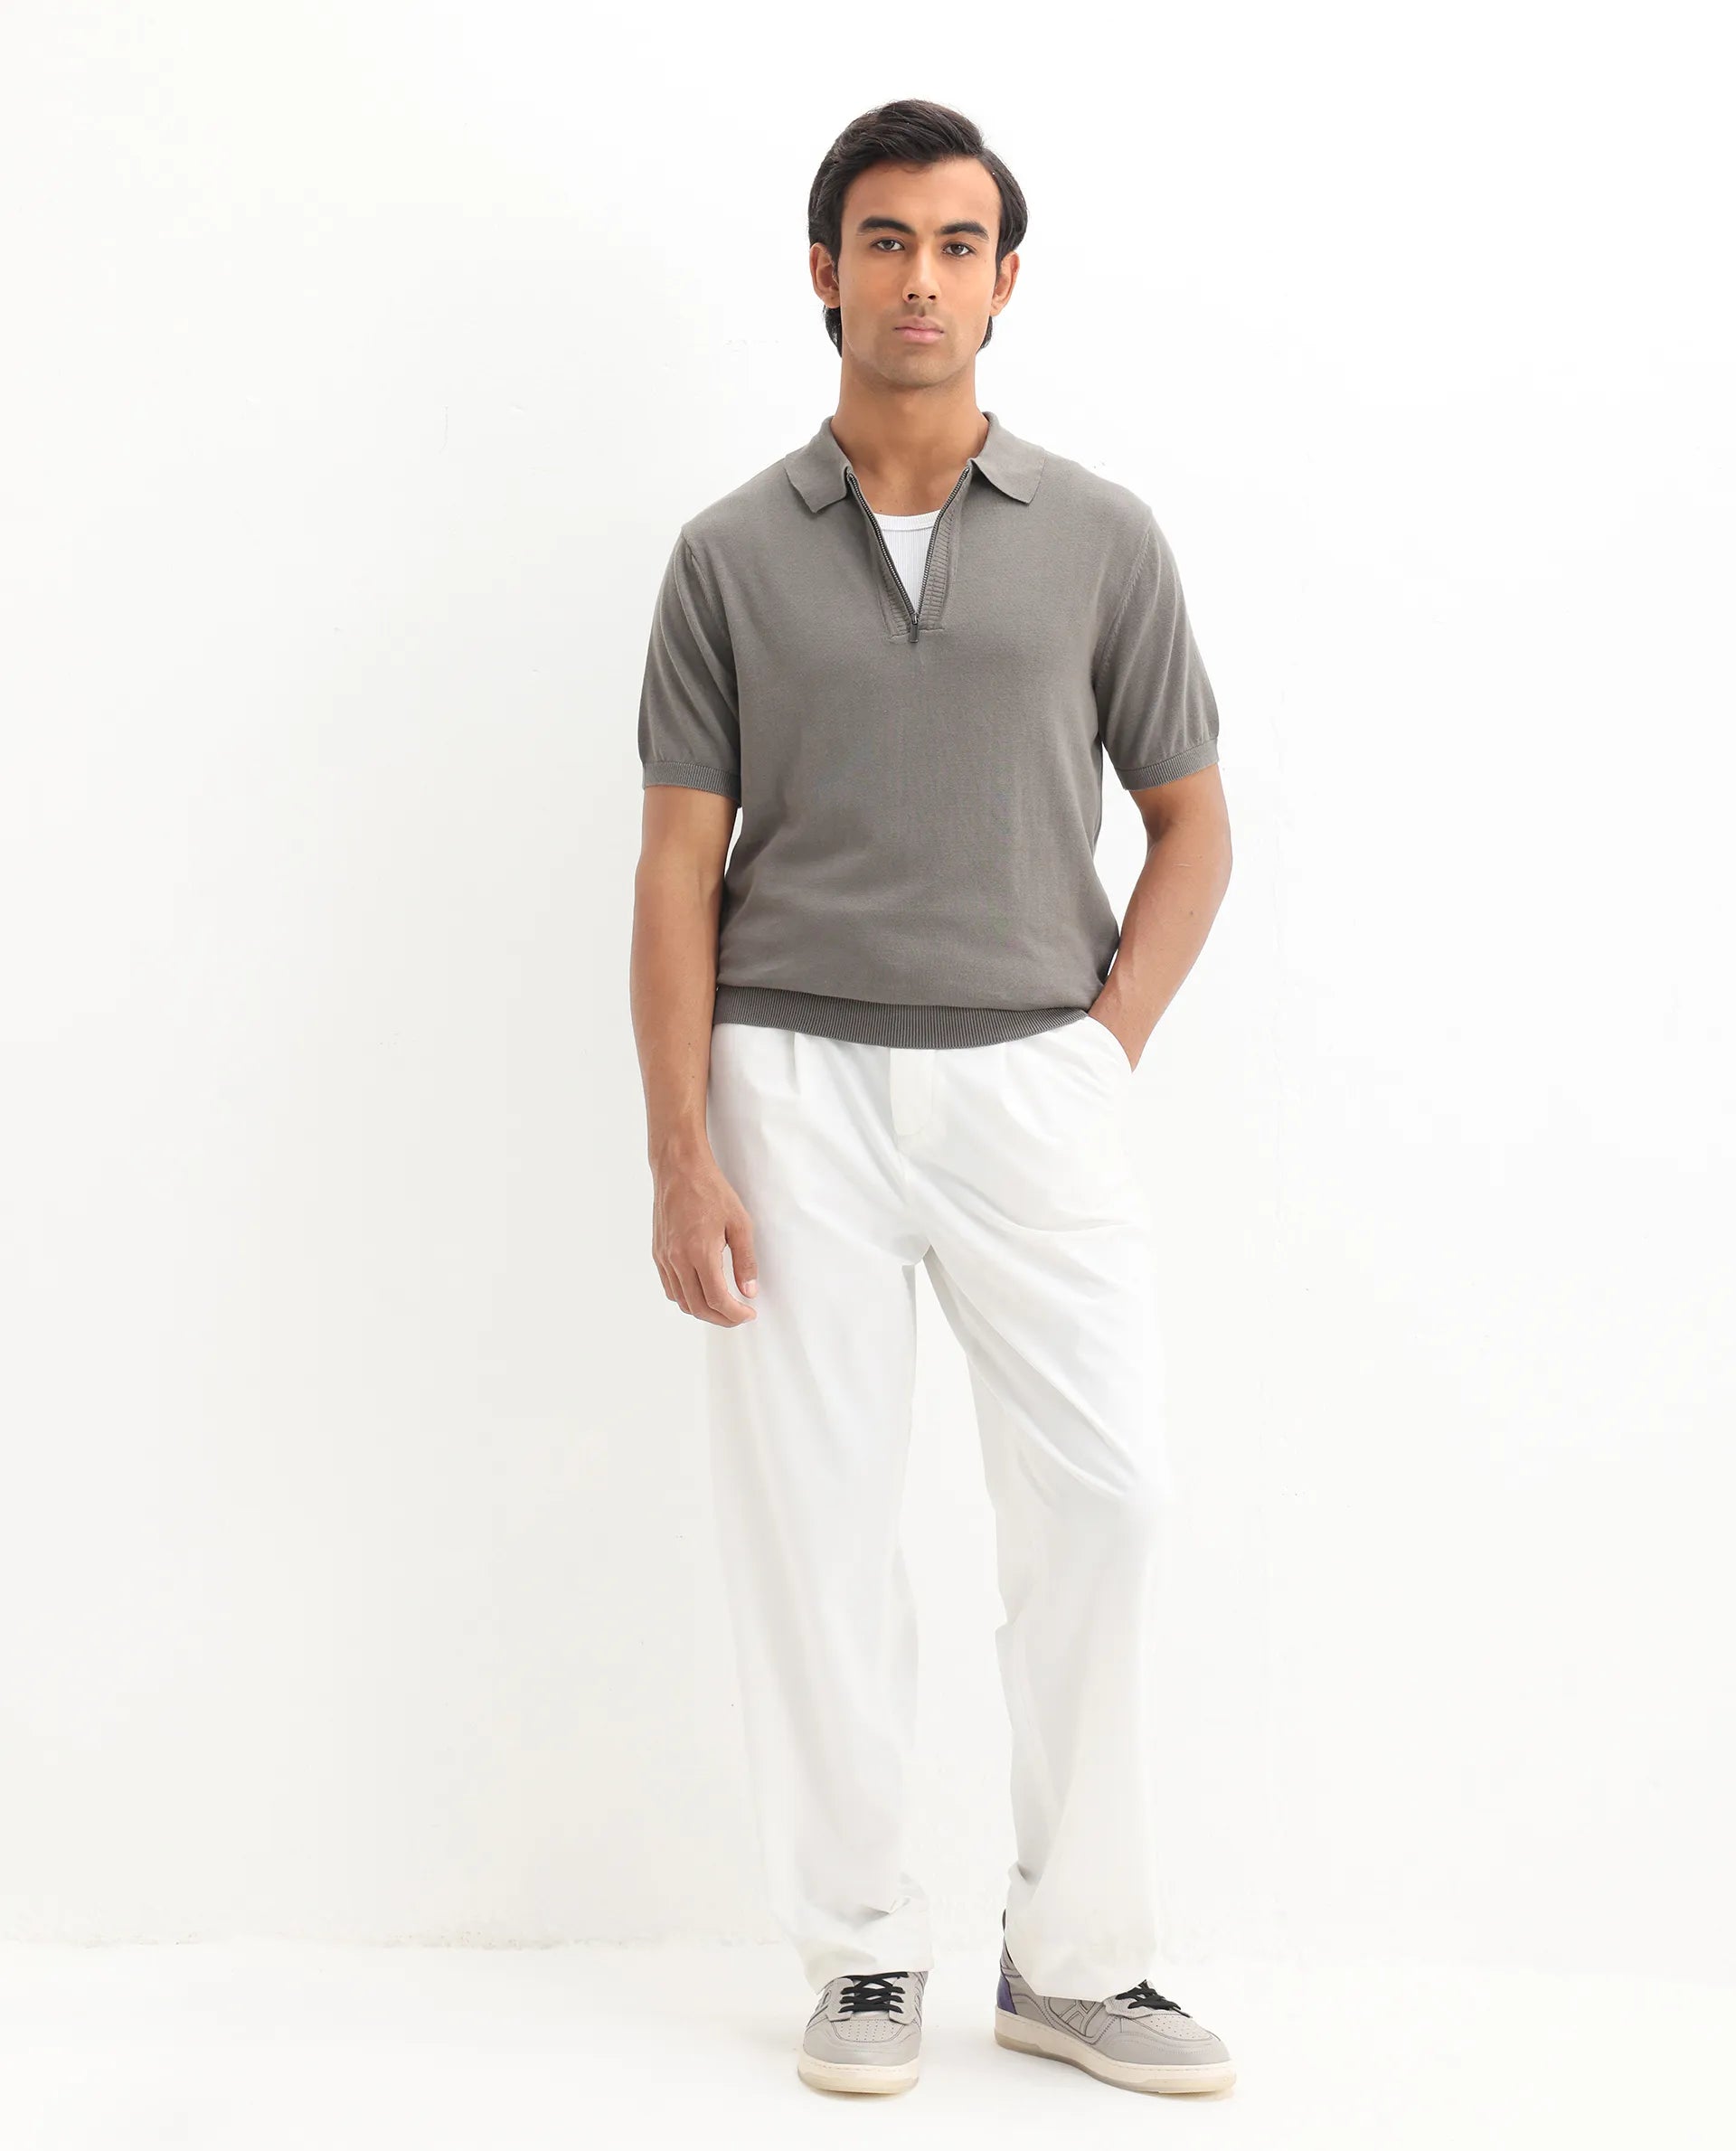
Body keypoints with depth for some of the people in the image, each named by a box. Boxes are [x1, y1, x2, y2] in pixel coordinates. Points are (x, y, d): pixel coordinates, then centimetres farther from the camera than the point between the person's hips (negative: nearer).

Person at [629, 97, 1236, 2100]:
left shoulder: (1102, 539, 4)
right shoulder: (732, 551, 4)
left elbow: (1191, 823, 10)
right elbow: (677, 866, 1)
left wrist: (1105, 1052, -1)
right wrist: (679, 1153, -7)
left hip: (1031, 1083, 1)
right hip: (793, 1086, 0)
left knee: (1106, 1499, -5)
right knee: (812, 1524, 2)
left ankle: (1076, 1956, 10)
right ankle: (862, 1951, 16)